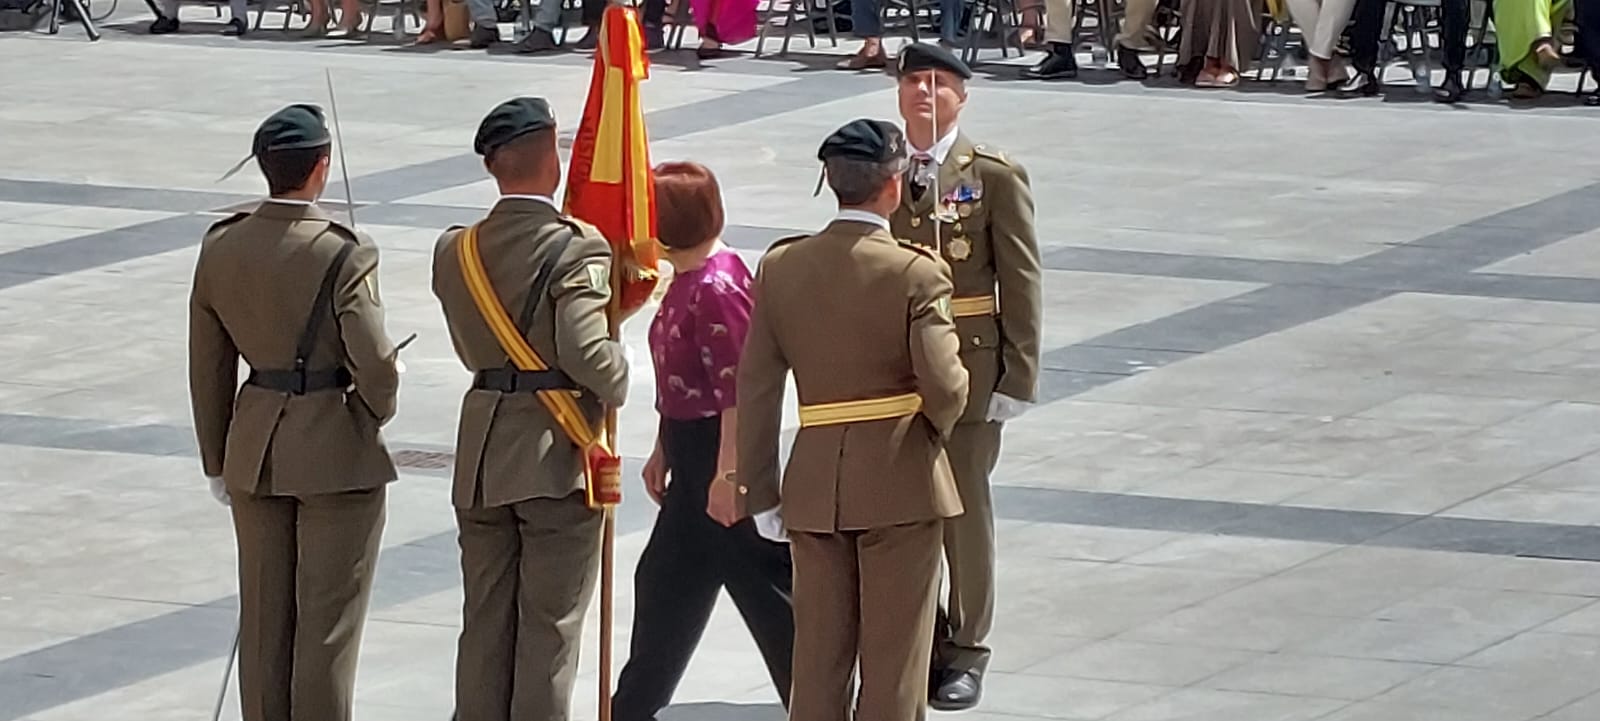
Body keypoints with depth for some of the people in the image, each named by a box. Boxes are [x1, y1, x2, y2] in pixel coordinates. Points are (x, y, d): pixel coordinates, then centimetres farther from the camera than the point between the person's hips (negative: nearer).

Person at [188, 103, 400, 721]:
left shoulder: (221, 247, -1)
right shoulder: (343, 255, -18)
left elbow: (208, 366, 6)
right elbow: (374, 364, -20)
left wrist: (217, 461, 16)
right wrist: (377, 412, 3)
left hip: (255, 450, 5)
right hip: (337, 453, -5)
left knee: (263, 617, 14)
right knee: (327, 619, 4)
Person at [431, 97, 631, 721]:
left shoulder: (456, 250, 4)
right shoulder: (576, 248, -15)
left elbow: (472, 349, 10)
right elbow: (586, 354, -23)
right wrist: (618, 380, -4)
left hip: (480, 458, 5)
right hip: (556, 456, -5)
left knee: (485, 623, 12)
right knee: (549, 625, 2)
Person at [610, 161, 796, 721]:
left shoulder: (716, 287, -21)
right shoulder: (688, 280, 9)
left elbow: (735, 388, -23)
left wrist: (727, 475, -22)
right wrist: (663, 450, 21)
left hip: (719, 452, -10)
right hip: (692, 452, 10)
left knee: (761, 586, -2)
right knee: (666, 584, 18)